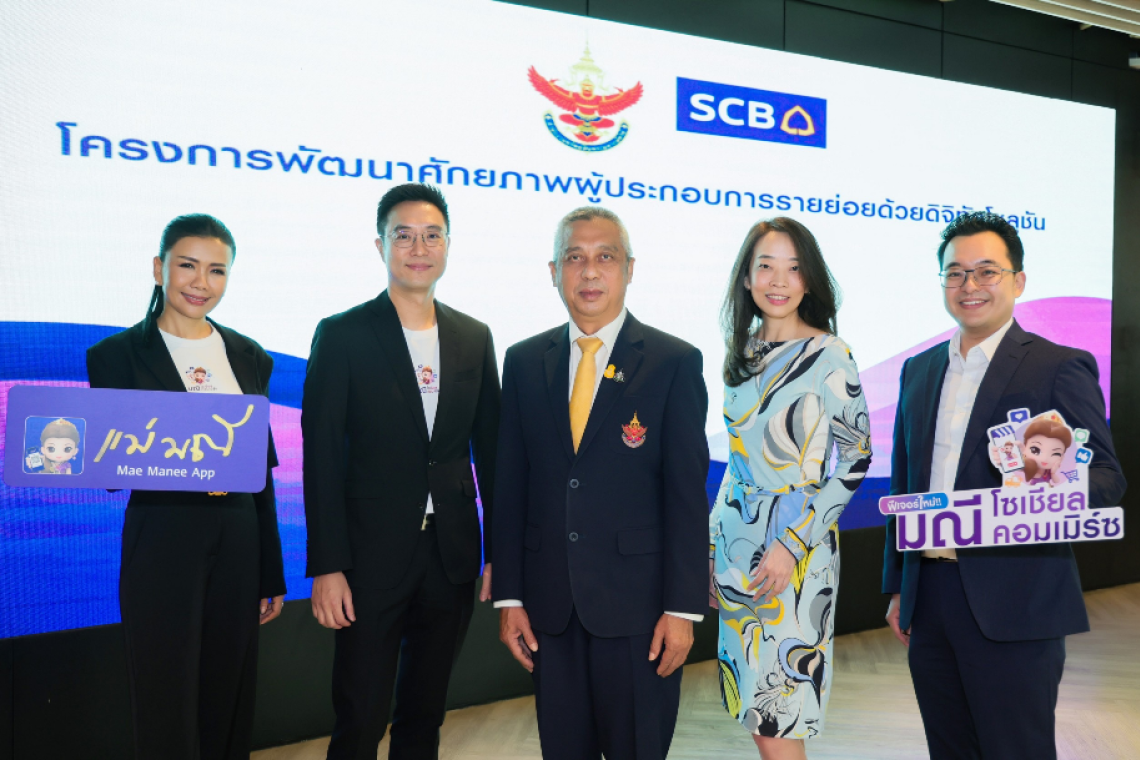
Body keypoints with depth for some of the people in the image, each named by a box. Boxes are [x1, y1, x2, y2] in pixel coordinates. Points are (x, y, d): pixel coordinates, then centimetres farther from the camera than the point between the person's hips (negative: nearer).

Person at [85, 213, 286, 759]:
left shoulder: (249, 358, 8)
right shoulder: (117, 355, -3)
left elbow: (261, 471, 10)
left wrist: (271, 575, 11)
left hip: (239, 545, 4)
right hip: (162, 546, -3)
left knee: (229, 700, 12)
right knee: (167, 706, 4)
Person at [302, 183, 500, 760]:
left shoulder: (474, 338, 7)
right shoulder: (342, 335, -4)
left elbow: (488, 449, 9)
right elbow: (321, 457, -7)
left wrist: (497, 552, 6)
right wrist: (325, 567, -11)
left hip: (452, 555, 4)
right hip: (372, 555, -3)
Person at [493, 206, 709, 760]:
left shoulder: (675, 363, -3)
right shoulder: (524, 361, 6)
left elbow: (688, 493, -5)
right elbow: (510, 485, 6)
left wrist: (683, 608, -8)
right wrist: (509, 595, 3)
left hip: (638, 601, -3)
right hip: (549, 603, 3)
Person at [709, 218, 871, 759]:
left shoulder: (828, 356, -9)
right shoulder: (742, 353, 10)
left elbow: (855, 459, -11)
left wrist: (791, 545, -17)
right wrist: (712, 542, 11)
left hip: (795, 553, -6)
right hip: (736, 542, 6)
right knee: (753, 708, 14)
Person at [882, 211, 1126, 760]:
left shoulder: (1060, 367, -4)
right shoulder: (919, 370, 12)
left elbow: (1106, 476, -6)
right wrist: (897, 587, 15)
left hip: (1013, 608, -5)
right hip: (929, 601, 5)